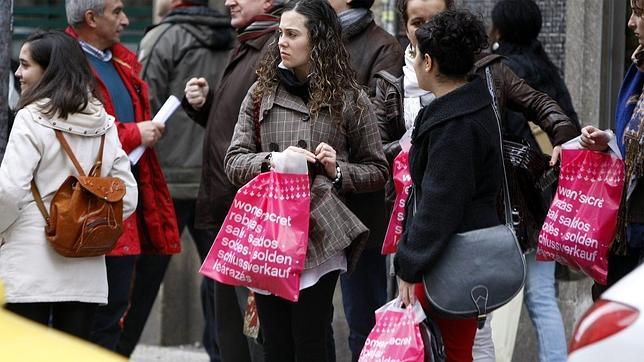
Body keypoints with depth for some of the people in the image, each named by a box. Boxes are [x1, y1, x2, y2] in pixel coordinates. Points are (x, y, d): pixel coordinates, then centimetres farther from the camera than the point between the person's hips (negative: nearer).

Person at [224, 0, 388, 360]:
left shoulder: (350, 99, 2)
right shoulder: (263, 91, 9)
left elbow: (377, 171, 8)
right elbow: (234, 161, 6)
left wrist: (338, 171, -10)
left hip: (318, 237, -3)